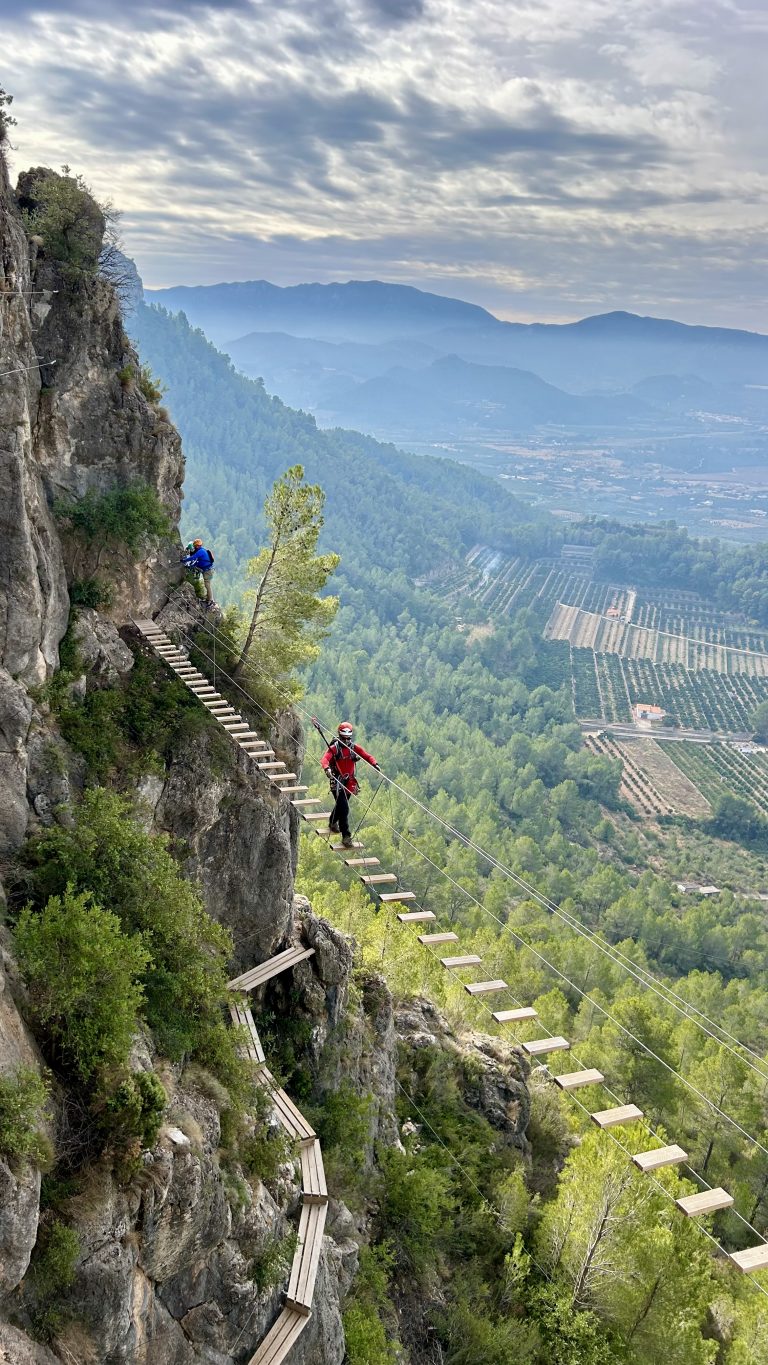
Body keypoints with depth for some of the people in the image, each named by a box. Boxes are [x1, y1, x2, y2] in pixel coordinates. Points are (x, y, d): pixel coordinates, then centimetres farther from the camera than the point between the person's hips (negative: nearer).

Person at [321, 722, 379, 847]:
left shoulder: (355, 747, 4)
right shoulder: (334, 748, -9)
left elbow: (367, 756, -1)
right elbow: (325, 759, -24)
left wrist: (374, 764, -22)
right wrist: (327, 768, -45)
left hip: (349, 782, 5)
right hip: (337, 782, -5)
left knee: (340, 805, 22)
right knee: (344, 809, -14)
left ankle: (333, 822, 51)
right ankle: (346, 836, -10)